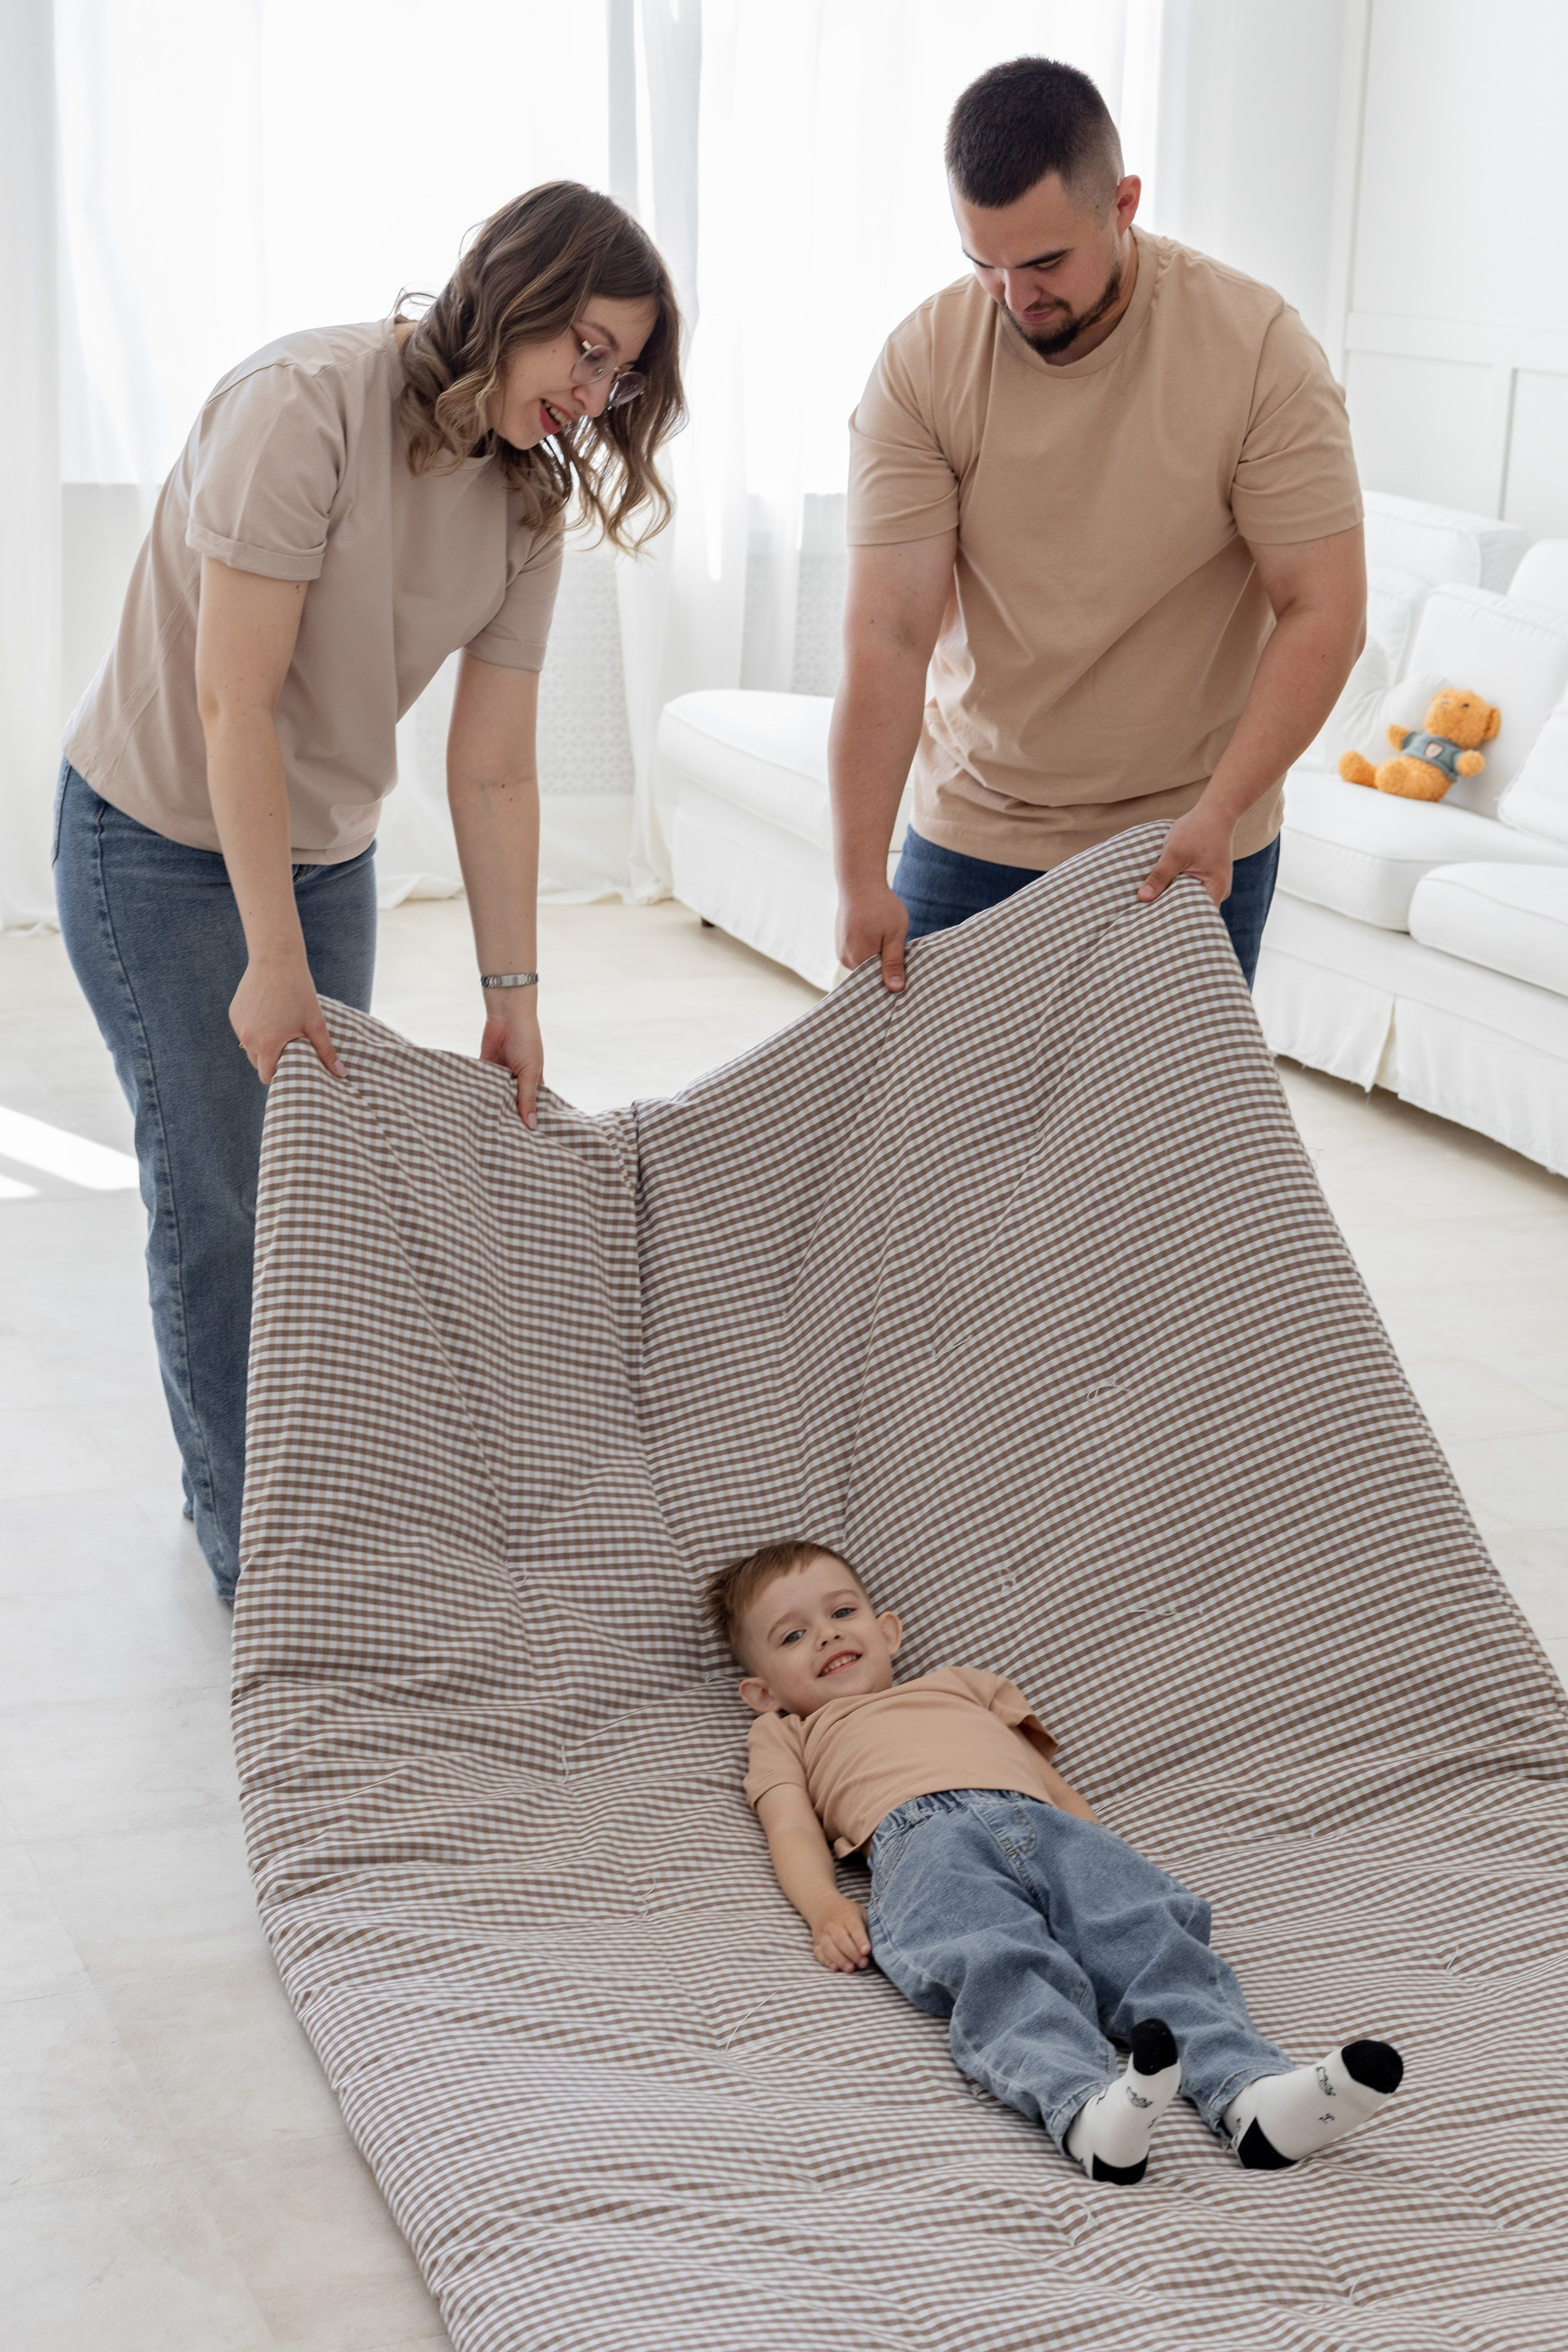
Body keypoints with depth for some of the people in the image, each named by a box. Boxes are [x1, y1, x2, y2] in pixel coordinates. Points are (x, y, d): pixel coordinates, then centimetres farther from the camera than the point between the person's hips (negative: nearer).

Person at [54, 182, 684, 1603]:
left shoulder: (525, 501, -3)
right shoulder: (306, 403, -25)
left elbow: (493, 771, -3)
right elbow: (234, 703, -27)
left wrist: (512, 990, -7)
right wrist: (273, 959, -28)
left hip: (326, 849, 7)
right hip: (160, 840, -6)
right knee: (219, 1199, -4)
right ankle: (252, 1556, 10)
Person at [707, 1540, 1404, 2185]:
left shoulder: (959, 1684, 46)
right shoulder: (789, 1736, 37)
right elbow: (792, 1832, 18)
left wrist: (1108, 1855, 15)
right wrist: (825, 1907, -7)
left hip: (1043, 1826, 4)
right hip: (924, 1839, -4)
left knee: (1150, 1938, -27)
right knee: (997, 1966, -38)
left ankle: (1249, 2097, -49)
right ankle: (1086, 2110, -64)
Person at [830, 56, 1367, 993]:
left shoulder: (1261, 349, -14)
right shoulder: (922, 363, -11)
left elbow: (1323, 612, -14)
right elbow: (890, 636, -15)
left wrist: (1215, 815, -24)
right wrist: (859, 876, -21)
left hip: (1193, 844, -1)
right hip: (971, 837, 1)